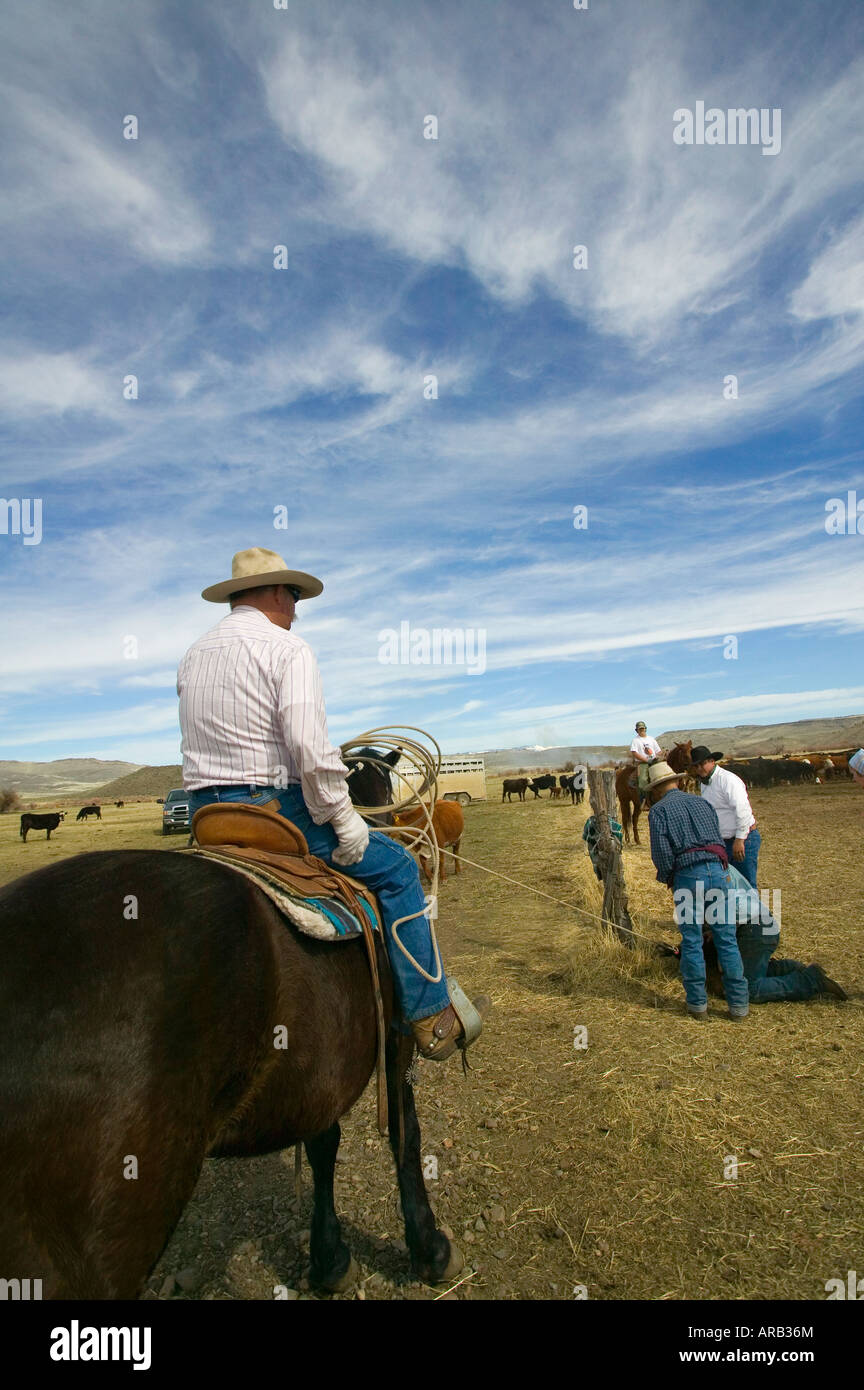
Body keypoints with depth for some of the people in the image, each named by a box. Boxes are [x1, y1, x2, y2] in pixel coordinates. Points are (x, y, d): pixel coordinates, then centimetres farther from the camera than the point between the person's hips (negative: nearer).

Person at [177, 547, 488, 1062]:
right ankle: (433, 1019, 8)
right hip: (274, 808, -8)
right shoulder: (288, 649, -9)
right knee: (396, 867, 4)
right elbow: (310, 745, -22)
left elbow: (203, 743, 17)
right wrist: (344, 817, -14)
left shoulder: (192, 657, 14)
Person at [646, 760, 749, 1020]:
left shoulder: (659, 810, 3)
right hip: (718, 870, 4)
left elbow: (661, 851, -8)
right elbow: (718, 839, 17)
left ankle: (697, 1002, 16)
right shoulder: (701, 802, 18)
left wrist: (667, 878, 7)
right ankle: (738, 1003, 16)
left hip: (688, 875, -4)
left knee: (691, 941, 8)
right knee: (726, 939, 10)